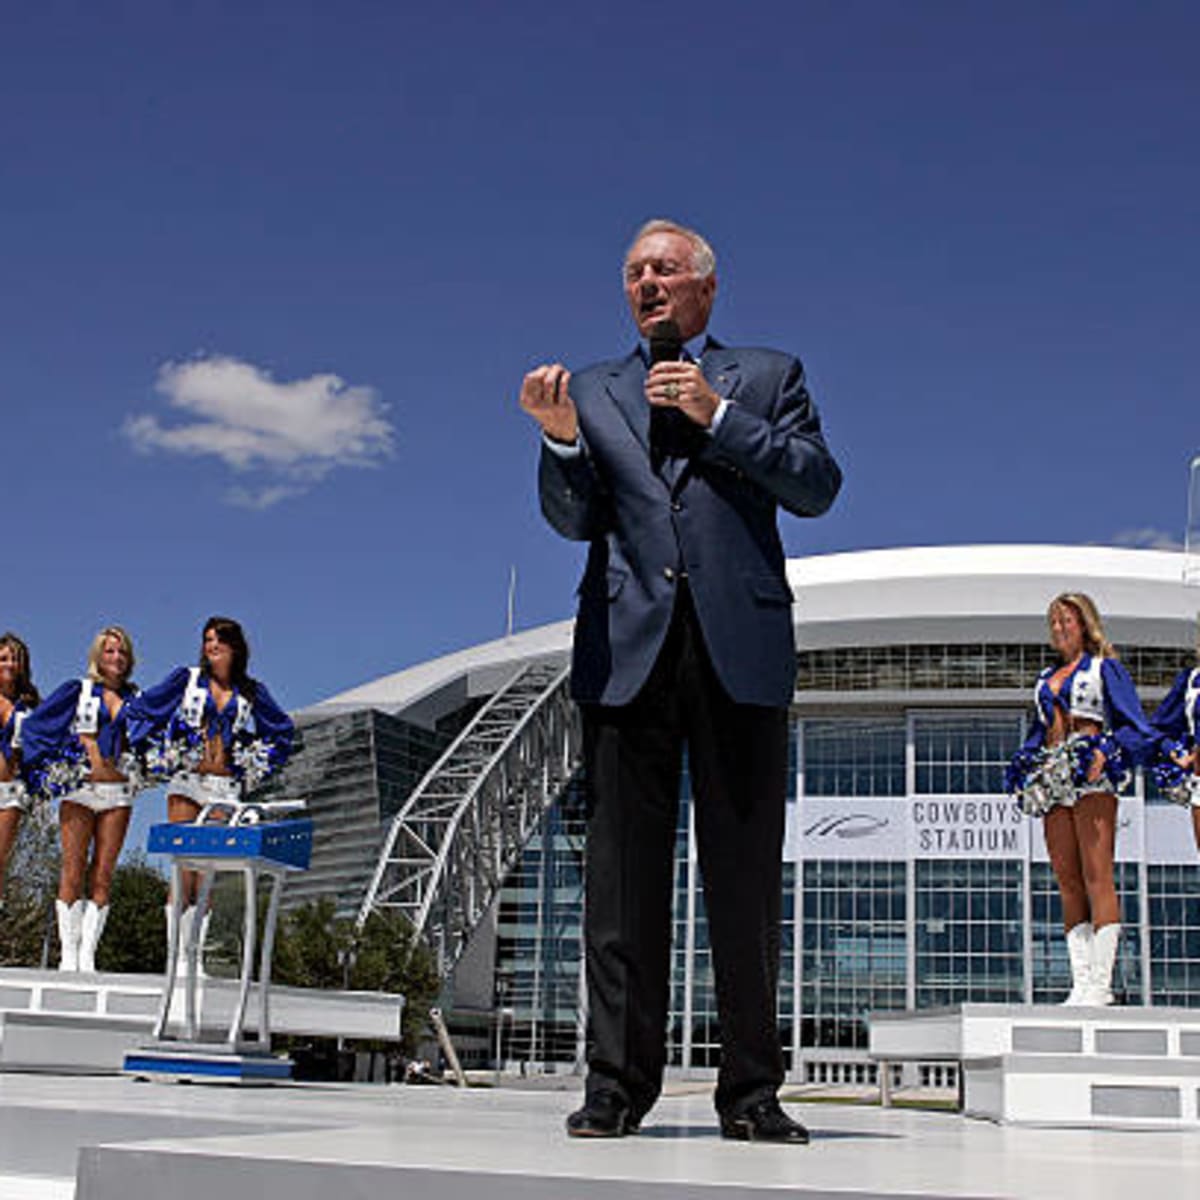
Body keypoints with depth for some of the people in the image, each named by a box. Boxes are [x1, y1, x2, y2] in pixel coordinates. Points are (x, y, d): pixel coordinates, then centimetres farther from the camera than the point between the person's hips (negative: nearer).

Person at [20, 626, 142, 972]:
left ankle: (87, 955, 1)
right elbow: (34, 725, 6)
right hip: (79, 790, -2)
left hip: (118, 794, 2)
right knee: (72, 874, -5)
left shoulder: (136, 698, 13)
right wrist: (43, 769, 0)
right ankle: (68, 956, -1)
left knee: (102, 877, -1)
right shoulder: (77, 690, 7)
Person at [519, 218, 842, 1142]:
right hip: (630, 648, 1)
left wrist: (717, 415, -6)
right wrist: (562, 439, -10)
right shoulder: (594, 389, 18)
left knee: (746, 878, 1)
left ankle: (752, 1091, 9)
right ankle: (618, 1084, 6)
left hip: (742, 649, -1)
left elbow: (817, 487, 2)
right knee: (624, 875, 0)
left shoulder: (769, 377, 15)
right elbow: (575, 519, 9)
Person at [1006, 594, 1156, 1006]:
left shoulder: (1104, 668, 6)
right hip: (1052, 778, 6)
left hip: (1091, 777, -6)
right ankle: (1081, 981, 0)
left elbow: (1134, 725, -1)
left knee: (1096, 877, -11)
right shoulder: (1046, 677, 24)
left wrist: (1107, 751, -17)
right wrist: (1026, 764, 8)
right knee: (1068, 883, 1)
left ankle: (1101, 983, -14)